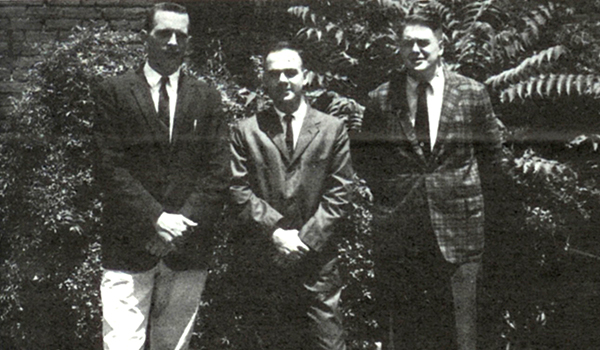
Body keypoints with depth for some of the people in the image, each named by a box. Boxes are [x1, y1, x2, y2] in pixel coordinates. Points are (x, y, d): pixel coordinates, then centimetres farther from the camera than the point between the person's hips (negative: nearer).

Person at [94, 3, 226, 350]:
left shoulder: (207, 97, 11)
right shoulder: (115, 91, 4)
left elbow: (218, 172, 4)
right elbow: (110, 166, -4)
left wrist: (183, 224, -8)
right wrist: (155, 218, -13)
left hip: (188, 248, 2)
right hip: (128, 246, -2)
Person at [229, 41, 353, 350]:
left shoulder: (333, 129, 9)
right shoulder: (244, 131, 9)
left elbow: (338, 194, 3)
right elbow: (239, 191, 1)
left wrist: (305, 239, -7)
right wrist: (275, 231, -10)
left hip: (316, 260, 0)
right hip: (261, 263, 0)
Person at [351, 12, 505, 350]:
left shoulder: (472, 93, 1)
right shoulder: (381, 98, 2)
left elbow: (493, 151, 12)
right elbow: (363, 154, 15)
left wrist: (459, 181, 6)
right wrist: (388, 189, 6)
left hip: (456, 228, -1)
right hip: (397, 230, 1)